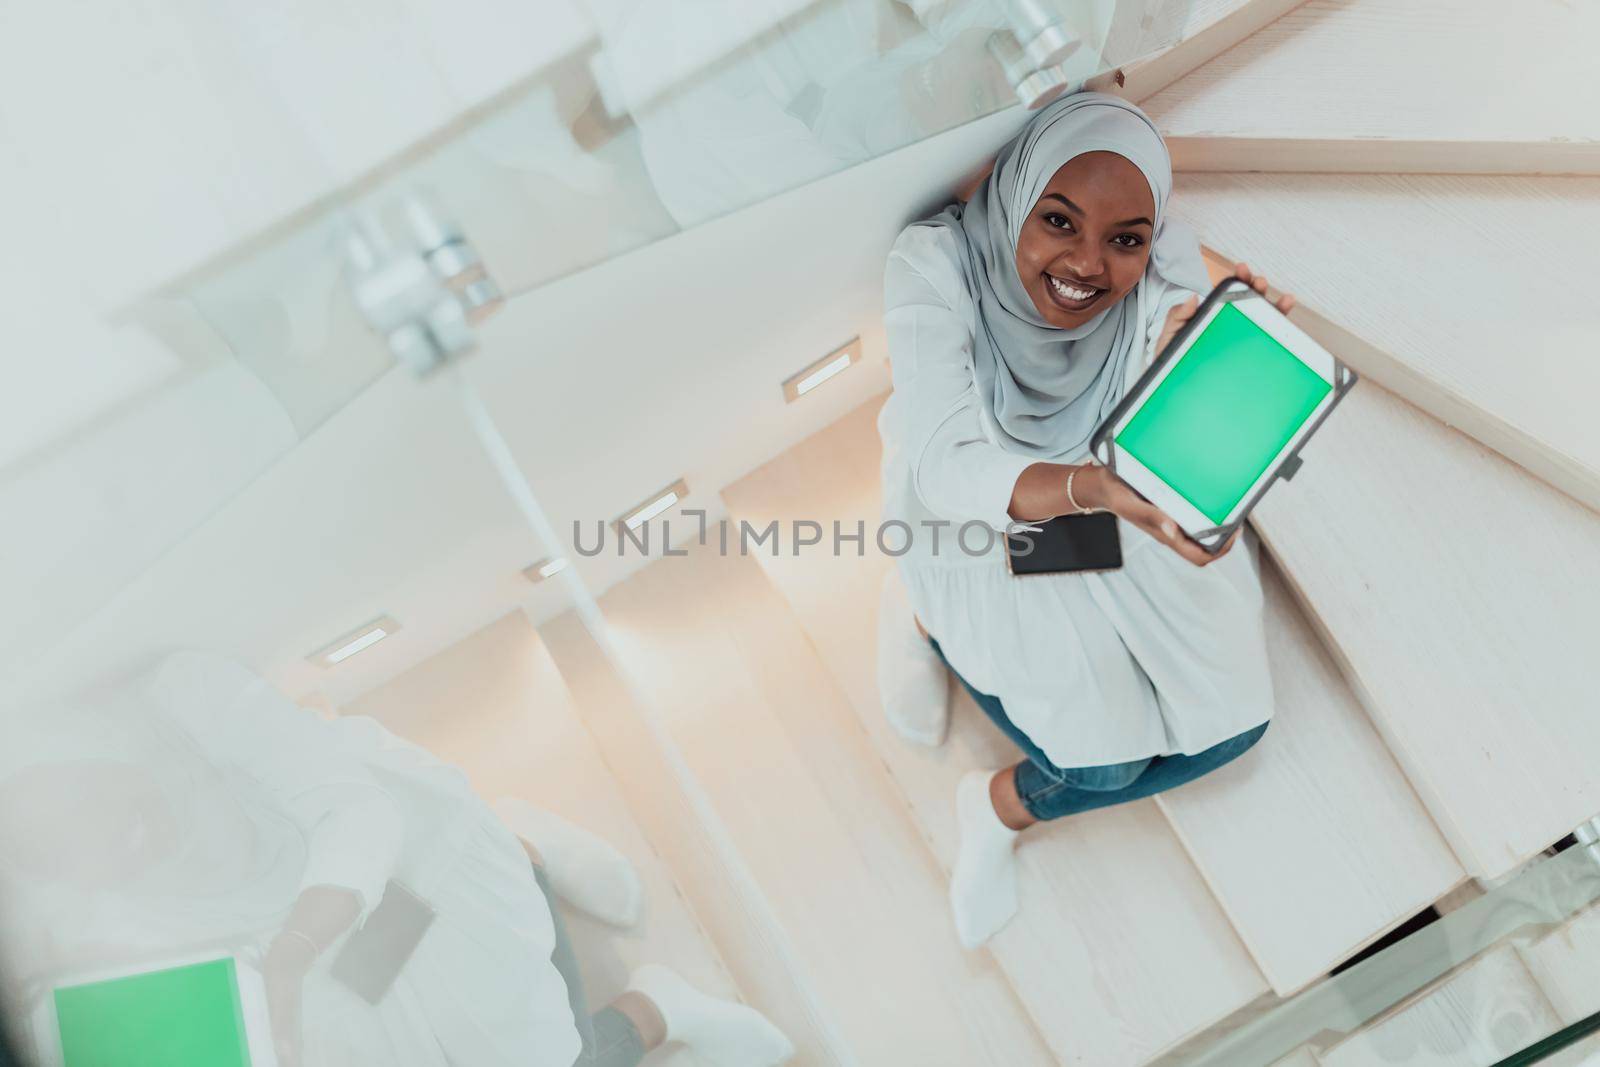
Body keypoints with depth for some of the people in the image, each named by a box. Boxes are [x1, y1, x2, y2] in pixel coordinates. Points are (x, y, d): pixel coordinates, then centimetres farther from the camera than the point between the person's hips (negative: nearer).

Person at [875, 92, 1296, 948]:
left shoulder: (1168, 274, -21)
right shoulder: (937, 264, -30)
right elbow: (946, 469, -36)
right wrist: (1092, 488, -54)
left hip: (1124, 518, 4)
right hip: (980, 524, -4)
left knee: (1232, 718, 0)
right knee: (1109, 755, -13)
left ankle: (1000, 810, 18)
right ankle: (928, 622, 12)